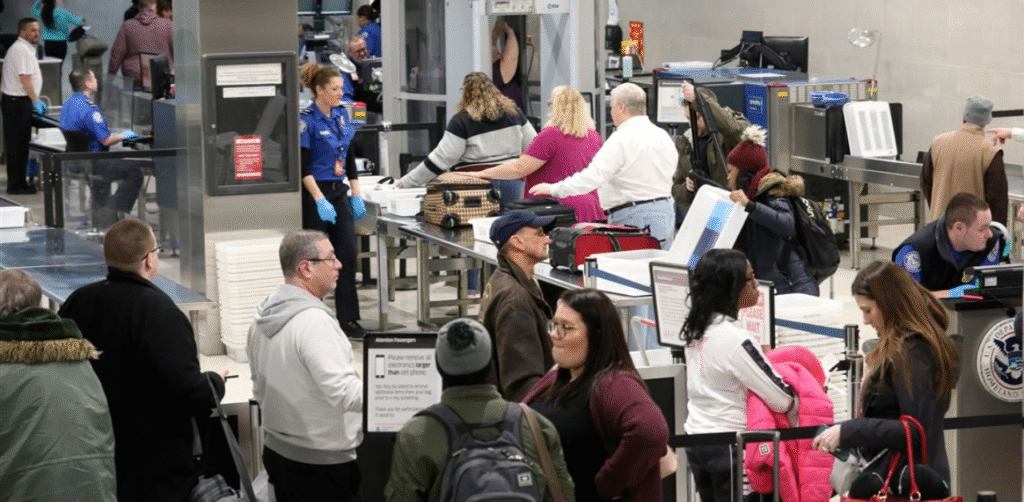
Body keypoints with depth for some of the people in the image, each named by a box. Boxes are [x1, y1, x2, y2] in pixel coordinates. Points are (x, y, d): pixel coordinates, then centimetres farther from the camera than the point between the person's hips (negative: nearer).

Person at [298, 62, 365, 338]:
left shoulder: (341, 116, 9)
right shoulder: (307, 120, -12)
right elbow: (303, 166, -16)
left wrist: (356, 196, 12)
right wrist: (320, 201, -22)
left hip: (339, 191, 7)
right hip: (315, 192, -6)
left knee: (348, 253, 0)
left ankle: (348, 318, 5)